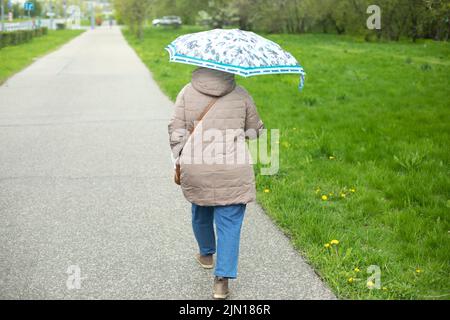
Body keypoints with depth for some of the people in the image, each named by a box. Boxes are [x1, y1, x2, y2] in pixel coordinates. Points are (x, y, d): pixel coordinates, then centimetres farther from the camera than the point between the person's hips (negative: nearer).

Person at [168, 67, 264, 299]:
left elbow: (176, 132, 0)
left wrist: (178, 162, 9)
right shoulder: (241, 95, 3)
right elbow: (255, 130, 11)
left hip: (195, 169, 2)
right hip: (233, 171, -1)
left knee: (201, 213, 25)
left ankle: (206, 254, 48)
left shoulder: (187, 92, 3)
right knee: (229, 223, 4)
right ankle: (222, 280, -2)